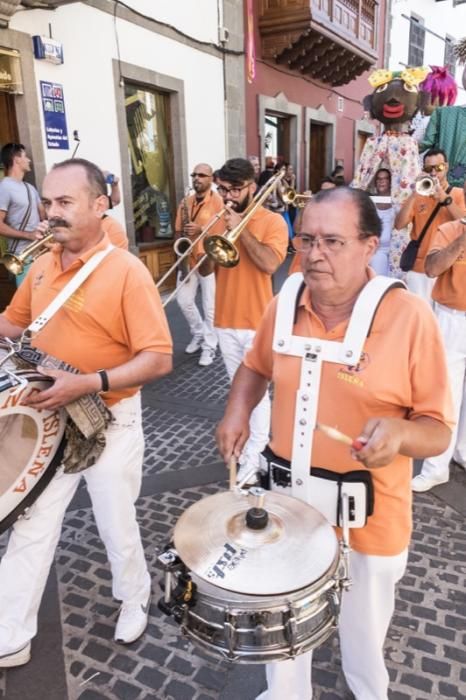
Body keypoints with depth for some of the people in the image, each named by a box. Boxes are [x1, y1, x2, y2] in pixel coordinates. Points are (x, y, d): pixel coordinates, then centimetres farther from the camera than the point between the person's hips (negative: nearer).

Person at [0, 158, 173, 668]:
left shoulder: (127, 272, -18)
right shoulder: (41, 267, 3)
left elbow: (158, 359, -22)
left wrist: (90, 383, -32)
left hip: (110, 421, -5)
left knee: (117, 529, 14)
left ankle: (135, 601, 44)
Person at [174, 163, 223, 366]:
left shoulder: (218, 201, -8)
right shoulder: (186, 202, 10)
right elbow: (179, 230, 14)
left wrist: (201, 230, -25)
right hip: (188, 258, 6)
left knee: (209, 305, 0)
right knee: (183, 300, 7)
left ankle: (209, 346, 12)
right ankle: (198, 333, 30)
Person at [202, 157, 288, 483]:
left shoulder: (272, 221, -6)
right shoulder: (221, 220, 9)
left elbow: (269, 264, -22)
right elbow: (206, 270, 8)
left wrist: (240, 229, -18)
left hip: (257, 321, -5)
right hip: (226, 320, 6)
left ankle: (254, 456, 10)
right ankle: (246, 436, 34)